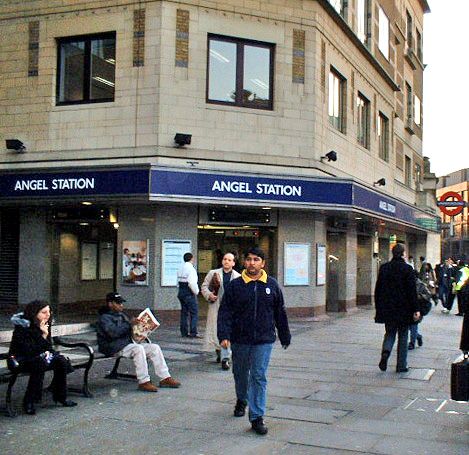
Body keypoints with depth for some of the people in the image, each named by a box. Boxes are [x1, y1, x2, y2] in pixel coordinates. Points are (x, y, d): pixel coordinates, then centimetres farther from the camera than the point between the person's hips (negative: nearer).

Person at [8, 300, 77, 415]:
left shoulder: (45, 325, 0)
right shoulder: (22, 327, -22)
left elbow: (48, 344, 15)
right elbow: (29, 351, -29)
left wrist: (47, 352, -5)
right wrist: (43, 335, -31)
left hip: (40, 355, 7)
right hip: (20, 360, -7)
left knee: (61, 361, -16)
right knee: (40, 363, -36)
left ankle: (60, 397, -4)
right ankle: (28, 402, -28)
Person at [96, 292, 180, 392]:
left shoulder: (122, 315, 22)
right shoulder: (104, 318, -5)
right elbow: (113, 332, -23)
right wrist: (130, 324, -24)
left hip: (128, 343, 8)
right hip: (114, 347, -8)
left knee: (154, 347, -7)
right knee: (138, 349, -34)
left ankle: (165, 378, -9)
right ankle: (143, 382, -32)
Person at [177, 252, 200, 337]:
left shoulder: (181, 268, 11)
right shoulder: (190, 268, -15)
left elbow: (178, 281, 12)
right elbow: (192, 283, -23)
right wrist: (196, 291, -8)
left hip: (181, 292, 8)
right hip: (189, 293, -8)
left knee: (184, 312, 12)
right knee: (194, 313, -4)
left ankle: (184, 332, 14)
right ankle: (193, 333, -6)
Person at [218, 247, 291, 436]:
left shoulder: (272, 285, 2)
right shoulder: (235, 285, -3)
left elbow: (280, 313, 9)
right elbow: (225, 312, -5)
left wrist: (285, 336, 13)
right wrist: (224, 335, -16)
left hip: (264, 340, -1)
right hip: (240, 340, 1)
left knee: (259, 377, -5)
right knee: (241, 374, 18)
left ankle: (257, 417, 1)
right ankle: (241, 400, 46)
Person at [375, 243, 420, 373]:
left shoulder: (384, 268, 2)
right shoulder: (407, 269, -11)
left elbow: (378, 289, 5)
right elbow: (412, 291, -11)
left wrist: (379, 308, 13)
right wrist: (416, 310, -6)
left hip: (387, 308, 3)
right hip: (403, 309, -3)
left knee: (389, 333, 15)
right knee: (403, 337, 9)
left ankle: (385, 351, -13)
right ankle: (401, 365, 13)